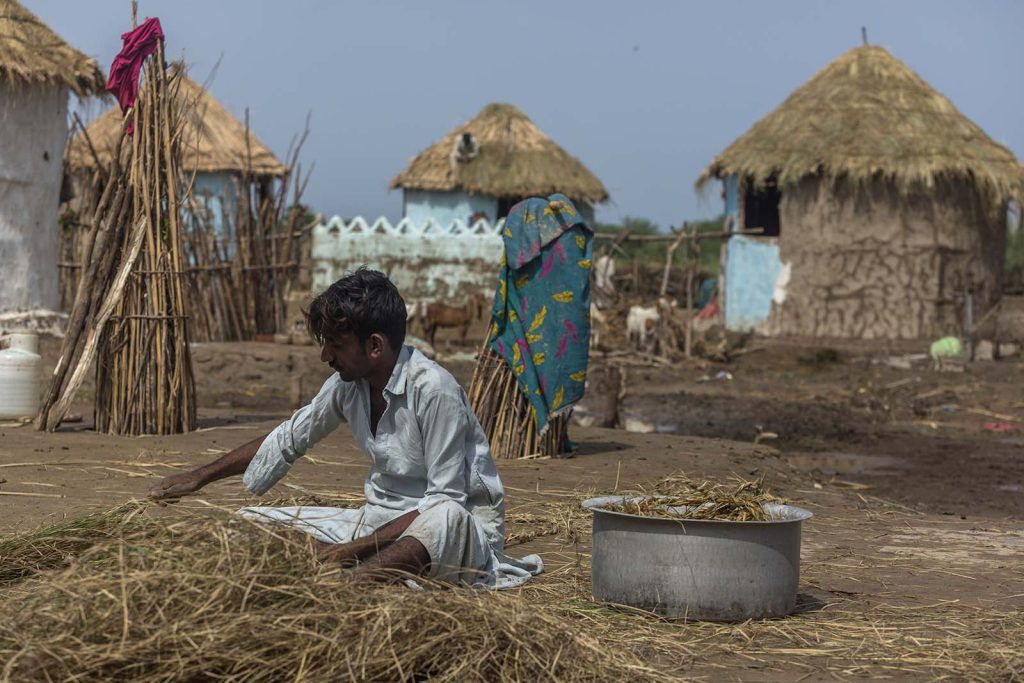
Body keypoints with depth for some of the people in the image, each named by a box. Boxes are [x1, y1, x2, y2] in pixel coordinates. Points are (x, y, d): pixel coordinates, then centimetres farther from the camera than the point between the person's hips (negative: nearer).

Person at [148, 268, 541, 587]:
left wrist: (358, 547, -26)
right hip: (380, 518, 8)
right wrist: (201, 477, 19)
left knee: (445, 518, -44)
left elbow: (446, 499, -23)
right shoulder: (348, 384, 0)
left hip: (463, 529, -7)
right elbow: (287, 439, 17)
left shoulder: (433, 390, -22)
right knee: (249, 522, -5)